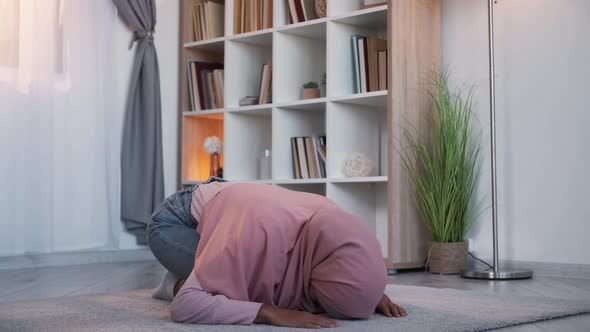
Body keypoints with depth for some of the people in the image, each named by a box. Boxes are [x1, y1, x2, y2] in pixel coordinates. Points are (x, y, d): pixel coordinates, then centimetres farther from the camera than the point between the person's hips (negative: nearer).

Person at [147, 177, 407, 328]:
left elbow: (353, 272, -2)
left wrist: (374, 291, -24)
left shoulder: (333, 221, -25)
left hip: (222, 204, 6)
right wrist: (272, 313, -51)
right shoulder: (262, 232, -45)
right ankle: (179, 283, 1)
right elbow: (185, 305, -45)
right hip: (175, 222, -6)